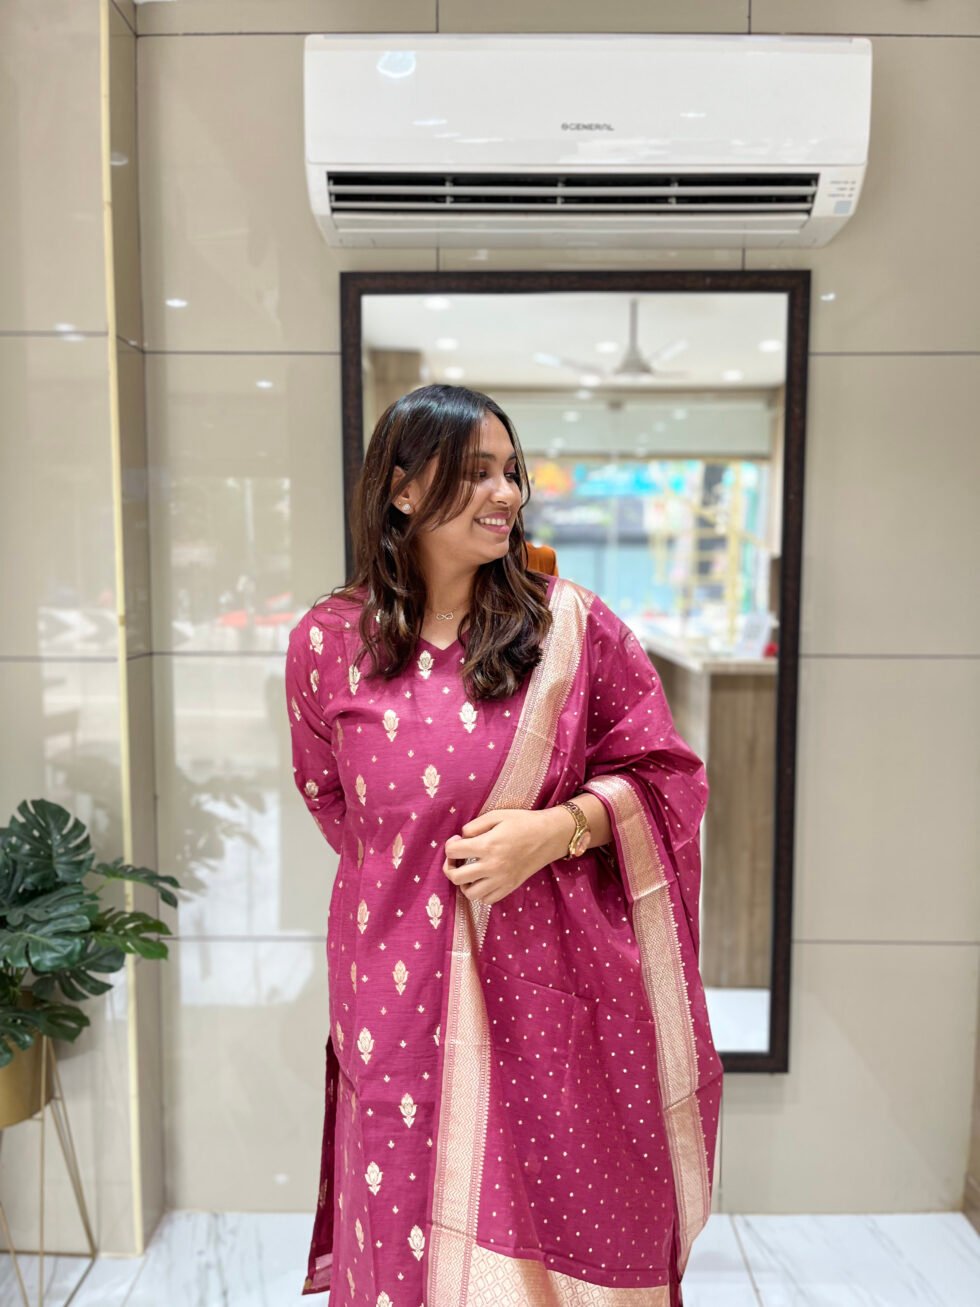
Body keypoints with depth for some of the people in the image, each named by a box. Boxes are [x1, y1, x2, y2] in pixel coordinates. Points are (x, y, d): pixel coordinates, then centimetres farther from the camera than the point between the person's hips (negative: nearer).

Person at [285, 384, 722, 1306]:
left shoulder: (572, 624, -5)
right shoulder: (327, 642, -2)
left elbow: (663, 774, 0)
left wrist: (558, 827, -15)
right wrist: (419, 864, 4)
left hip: (552, 991, 0)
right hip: (402, 998, 1)